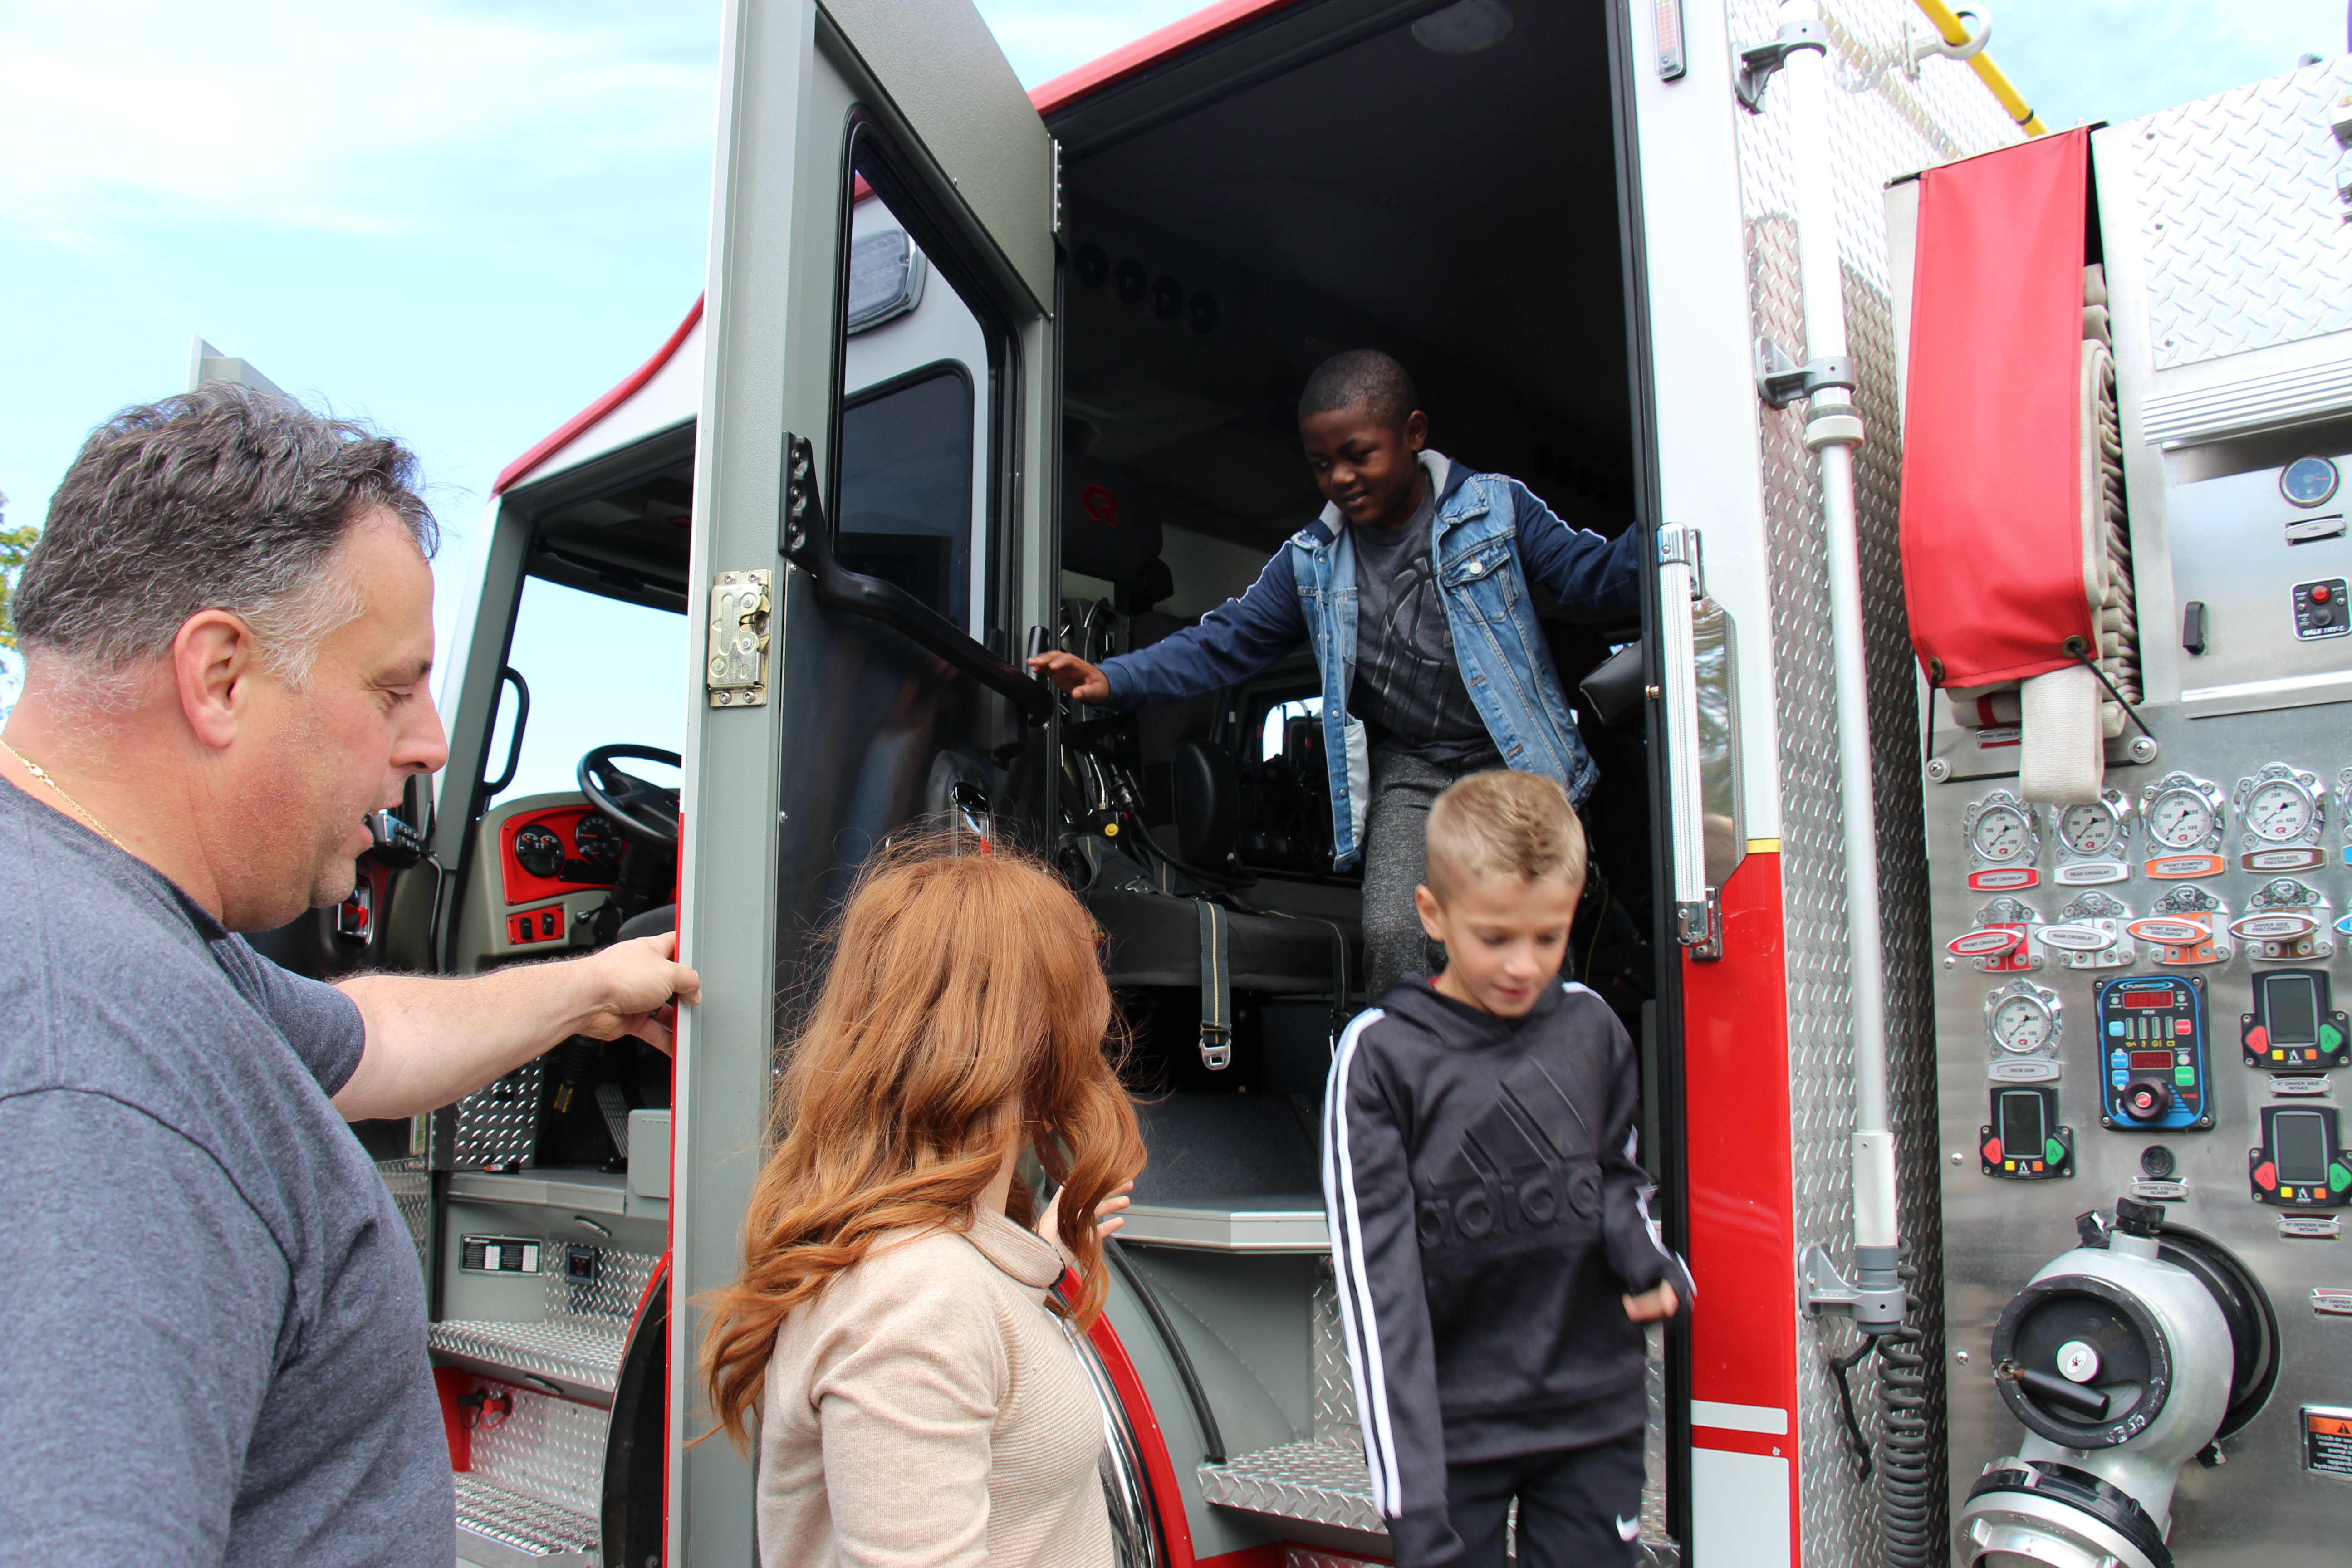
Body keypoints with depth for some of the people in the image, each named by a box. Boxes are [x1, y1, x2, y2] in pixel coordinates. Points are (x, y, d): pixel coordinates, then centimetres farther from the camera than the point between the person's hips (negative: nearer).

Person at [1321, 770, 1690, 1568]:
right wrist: (1411, 1496, -16)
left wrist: (1649, 1264, -8)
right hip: (1453, 1432, -3)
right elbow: (1377, 1280, -12)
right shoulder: (1380, 1055, -11)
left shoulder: (1592, 1029, 1)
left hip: (1596, 1418, 3)